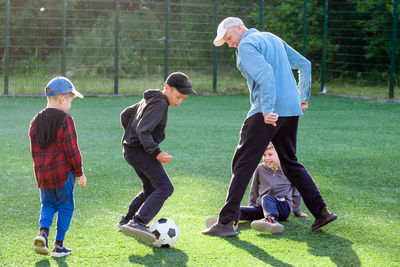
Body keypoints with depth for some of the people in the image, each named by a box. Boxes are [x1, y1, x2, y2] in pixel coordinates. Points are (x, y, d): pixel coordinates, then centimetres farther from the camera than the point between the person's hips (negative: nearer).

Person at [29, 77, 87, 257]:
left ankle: (43, 232, -7)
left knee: (48, 204, 19)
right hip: (63, 171, -5)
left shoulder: (36, 121, 7)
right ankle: (59, 245, 9)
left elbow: (34, 150, 11)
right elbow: (72, 150, -13)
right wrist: (80, 172, -3)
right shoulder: (65, 120, -13)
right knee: (65, 206, 7)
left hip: (42, 173, 6)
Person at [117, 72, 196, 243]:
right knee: (165, 188, -19)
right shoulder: (159, 104, -15)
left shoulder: (149, 100, 16)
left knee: (151, 189, 24)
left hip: (131, 150, 10)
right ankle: (137, 223, -28)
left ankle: (127, 221, 34)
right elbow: (143, 130, -24)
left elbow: (125, 115, 24)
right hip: (140, 151, -10)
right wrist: (156, 152, -26)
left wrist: (131, 135, 30)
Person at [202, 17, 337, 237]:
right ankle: (321, 212, 15)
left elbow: (265, 73, -21)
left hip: (269, 112, -8)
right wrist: (302, 97, 24)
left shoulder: (246, 45, -5)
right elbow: (304, 65, 23)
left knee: (243, 164, -4)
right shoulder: (272, 38, 22)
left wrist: (268, 109, -27)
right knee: (290, 162, 19)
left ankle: (227, 222, -6)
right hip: (292, 109, 8)